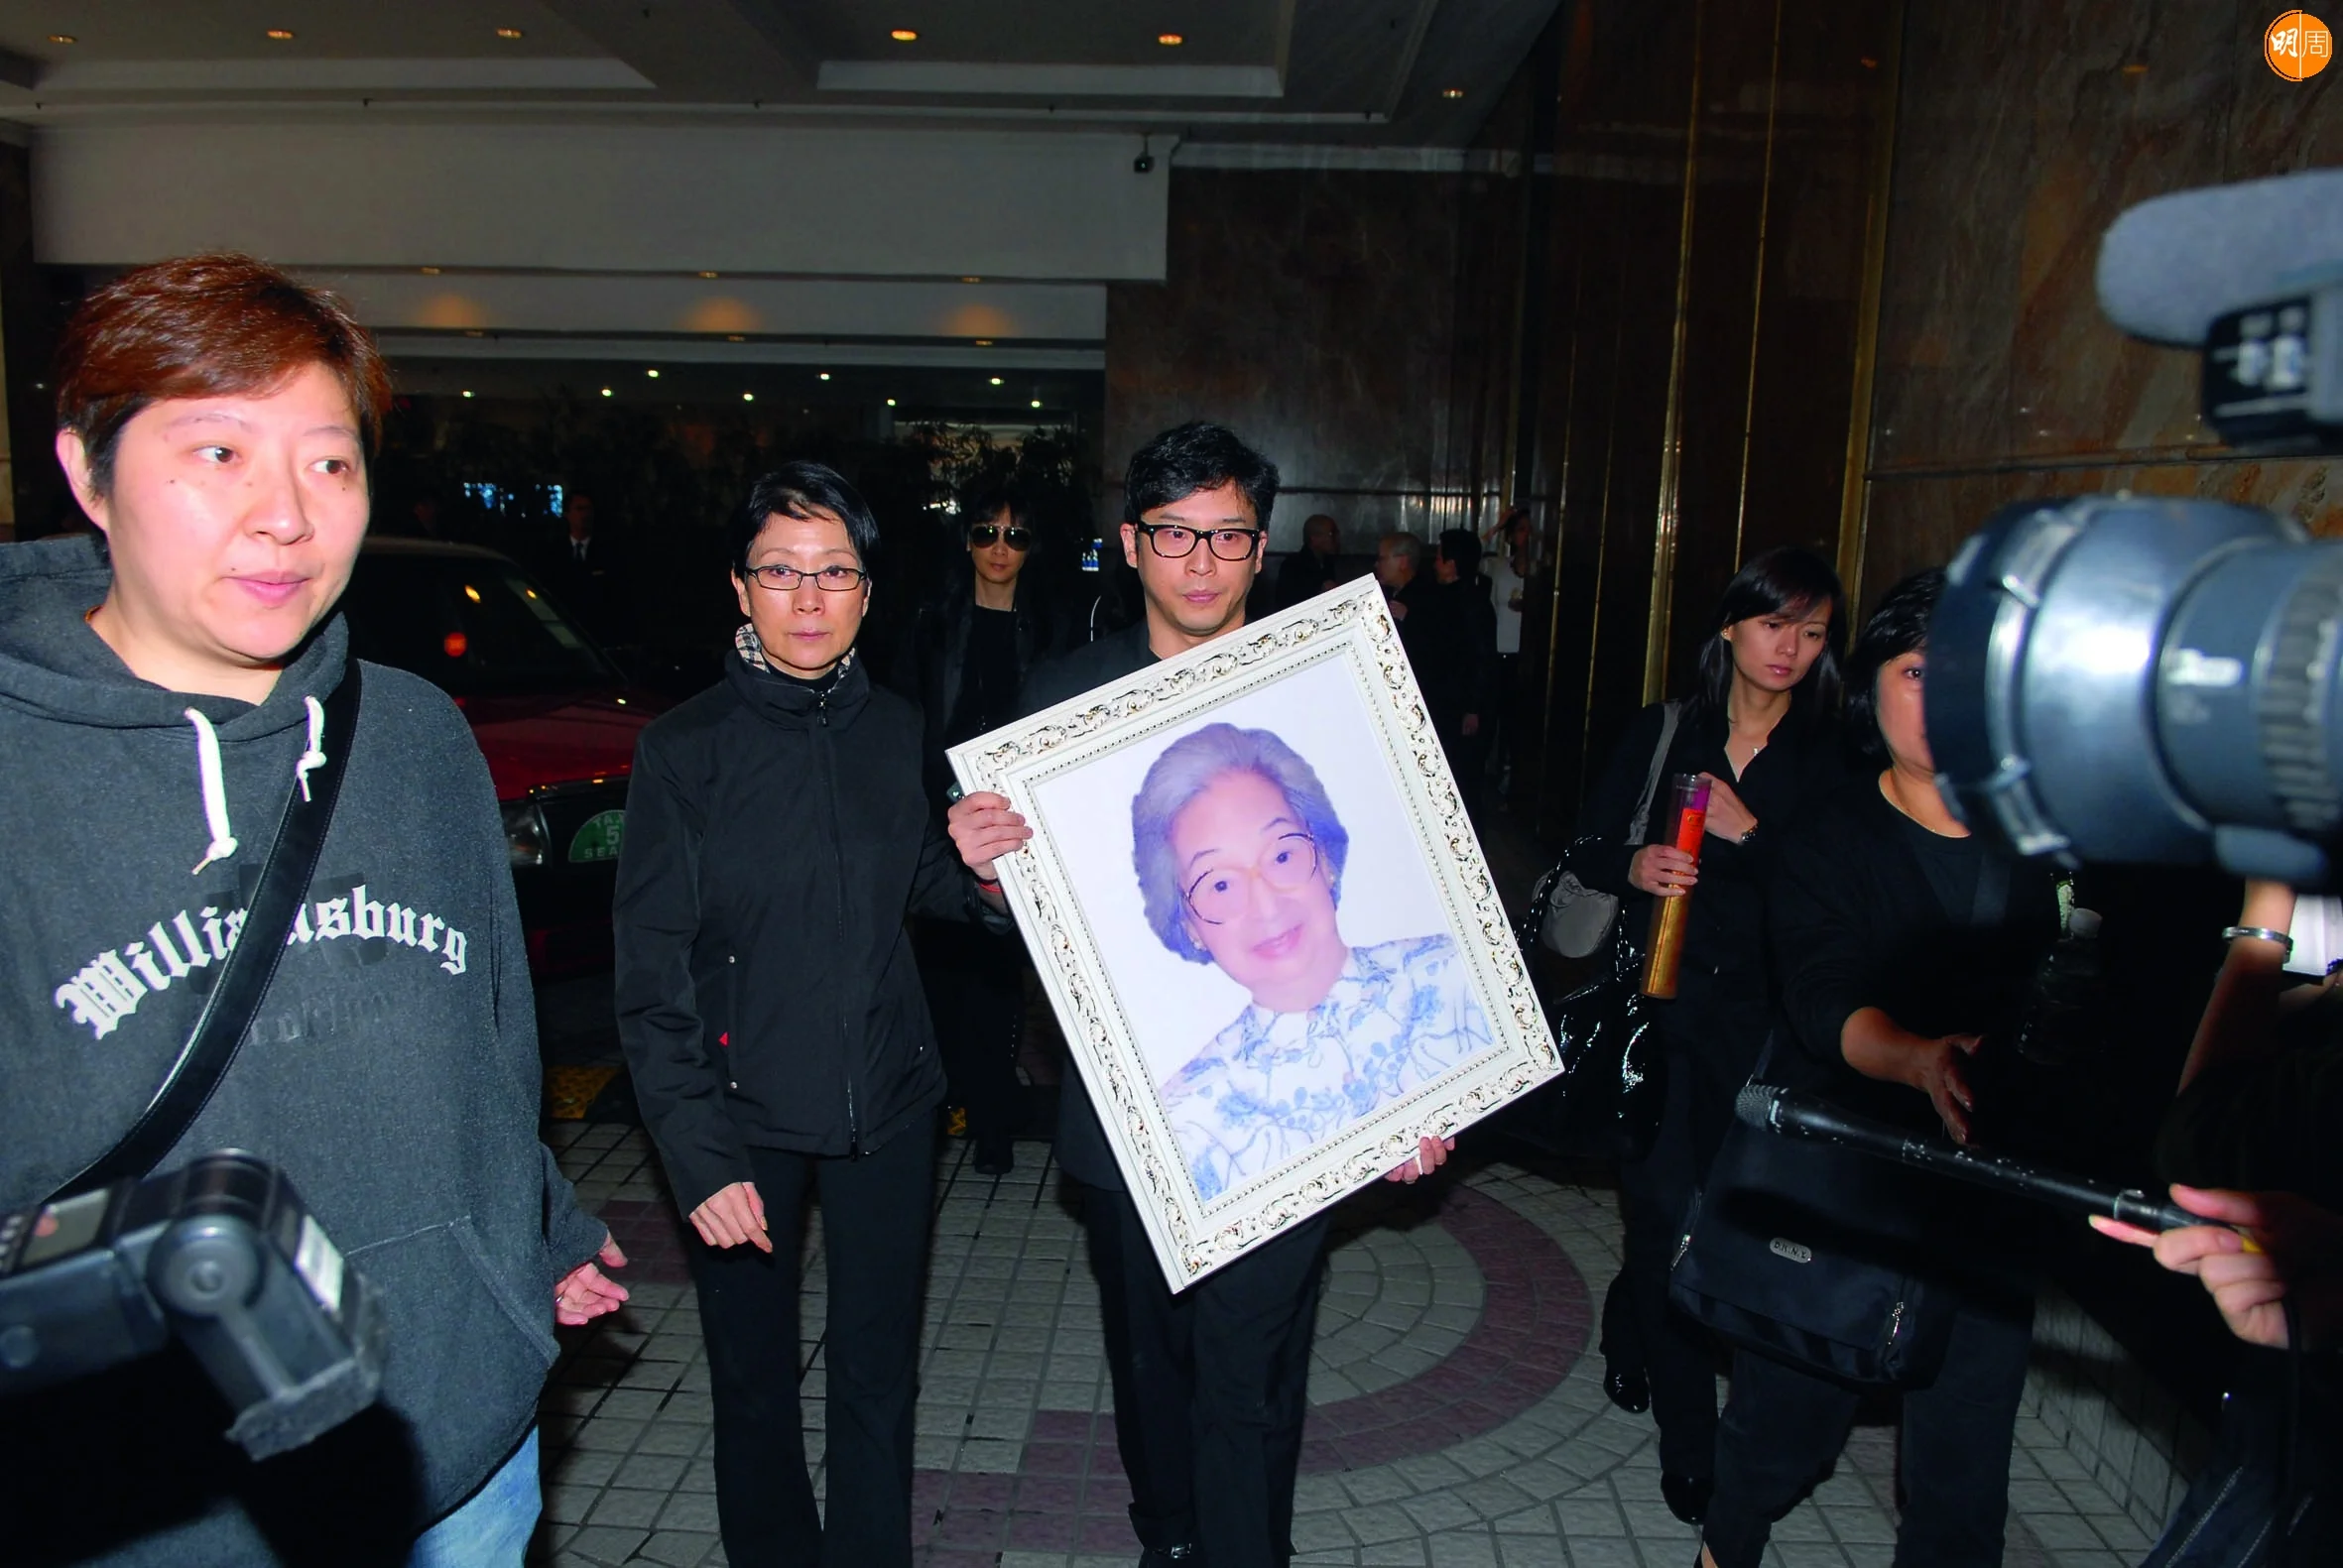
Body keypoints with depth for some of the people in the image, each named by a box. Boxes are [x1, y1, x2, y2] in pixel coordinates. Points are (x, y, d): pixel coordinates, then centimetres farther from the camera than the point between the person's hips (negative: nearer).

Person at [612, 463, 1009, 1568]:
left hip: (887, 1102, 3)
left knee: (878, 1371, 14)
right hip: (744, 1113, -2)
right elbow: (650, 973, -8)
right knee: (754, 1379, 14)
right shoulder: (683, 750, -8)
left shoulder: (898, 732, 2)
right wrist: (697, 1154, -15)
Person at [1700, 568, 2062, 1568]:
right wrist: (1916, 1058, -40)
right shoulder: (1828, 841, -6)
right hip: (1833, 1202, -2)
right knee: (1782, 1427, 12)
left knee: (1964, 1485, 10)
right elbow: (1826, 1002, -21)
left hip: (1993, 1212, 3)